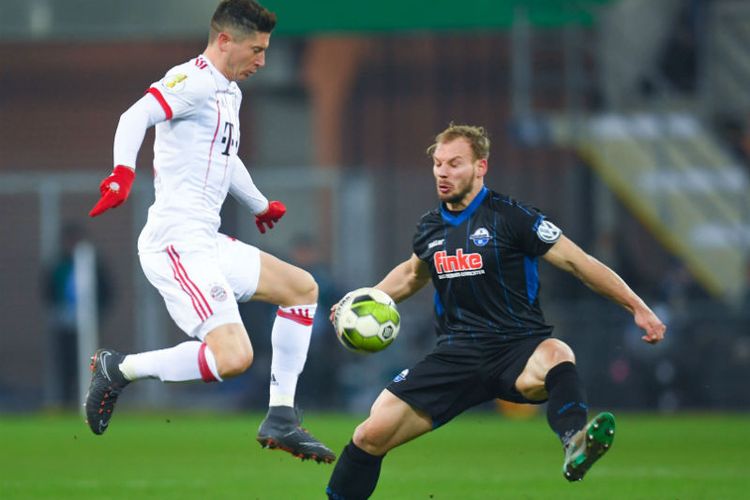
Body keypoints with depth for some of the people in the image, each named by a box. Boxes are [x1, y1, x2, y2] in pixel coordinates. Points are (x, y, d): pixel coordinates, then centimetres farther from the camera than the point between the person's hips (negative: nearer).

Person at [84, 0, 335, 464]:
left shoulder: (230, 92, 20)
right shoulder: (193, 80, -10)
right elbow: (136, 117, -28)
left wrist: (261, 205, 55)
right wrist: (124, 171, -47)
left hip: (208, 242, 11)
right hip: (178, 243, -11)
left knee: (303, 288, 18)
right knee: (233, 356, -24)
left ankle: (281, 420, 16)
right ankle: (120, 369, -6)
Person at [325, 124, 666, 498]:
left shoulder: (510, 217, -6)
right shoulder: (430, 228, 11)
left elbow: (577, 262, -5)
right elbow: (413, 273, 35)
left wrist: (637, 307, -9)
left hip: (517, 350, -5)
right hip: (456, 354, 5)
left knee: (556, 356, -42)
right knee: (372, 432, -8)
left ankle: (575, 446, -71)